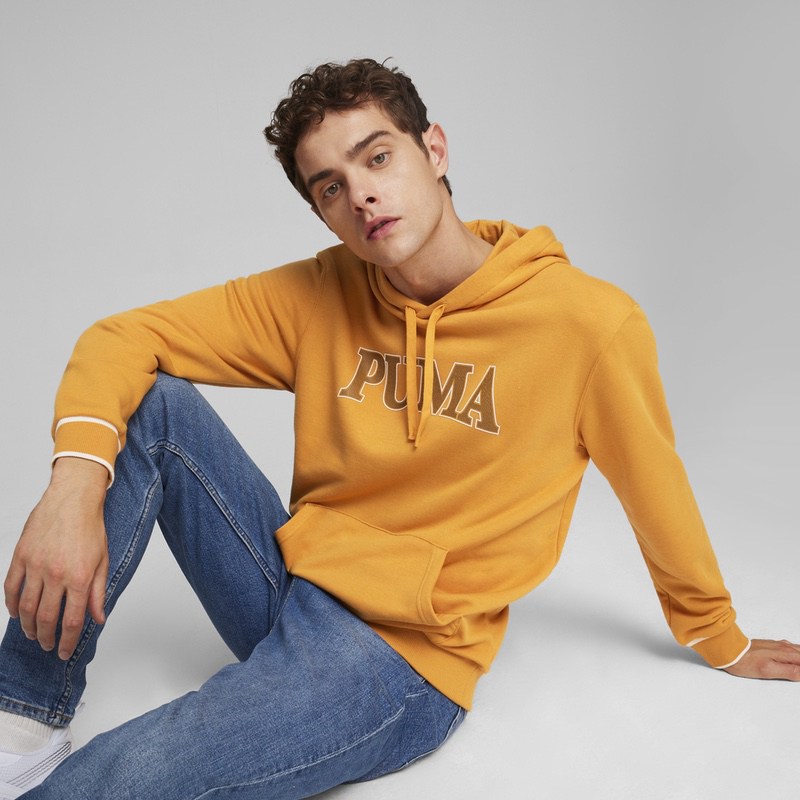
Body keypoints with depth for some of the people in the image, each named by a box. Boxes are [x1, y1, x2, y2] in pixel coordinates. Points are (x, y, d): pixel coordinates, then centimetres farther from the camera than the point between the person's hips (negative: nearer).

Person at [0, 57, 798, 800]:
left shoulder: (589, 322, -14)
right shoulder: (319, 295, -4)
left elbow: (659, 491, 0)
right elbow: (124, 337, -3)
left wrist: (722, 642, 16)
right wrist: (75, 484, -24)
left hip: (401, 653, -4)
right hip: (289, 582, 5)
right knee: (148, 399, -15)